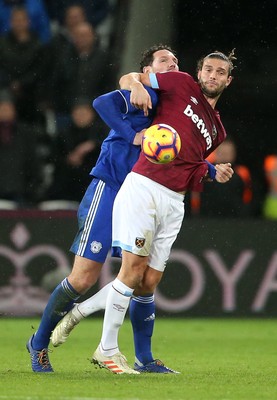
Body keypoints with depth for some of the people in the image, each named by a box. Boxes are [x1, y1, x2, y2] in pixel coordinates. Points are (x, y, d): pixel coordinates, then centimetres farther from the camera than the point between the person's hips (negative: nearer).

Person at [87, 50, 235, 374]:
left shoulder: (217, 131, 24)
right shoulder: (183, 85, 7)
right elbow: (127, 78, 6)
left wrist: (214, 174, 9)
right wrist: (137, 86, -17)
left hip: (174, 201, 7)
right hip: (144, 186, -7)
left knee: (149, 282, -1)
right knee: (134, 267, -14)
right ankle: (107, 350, -6)